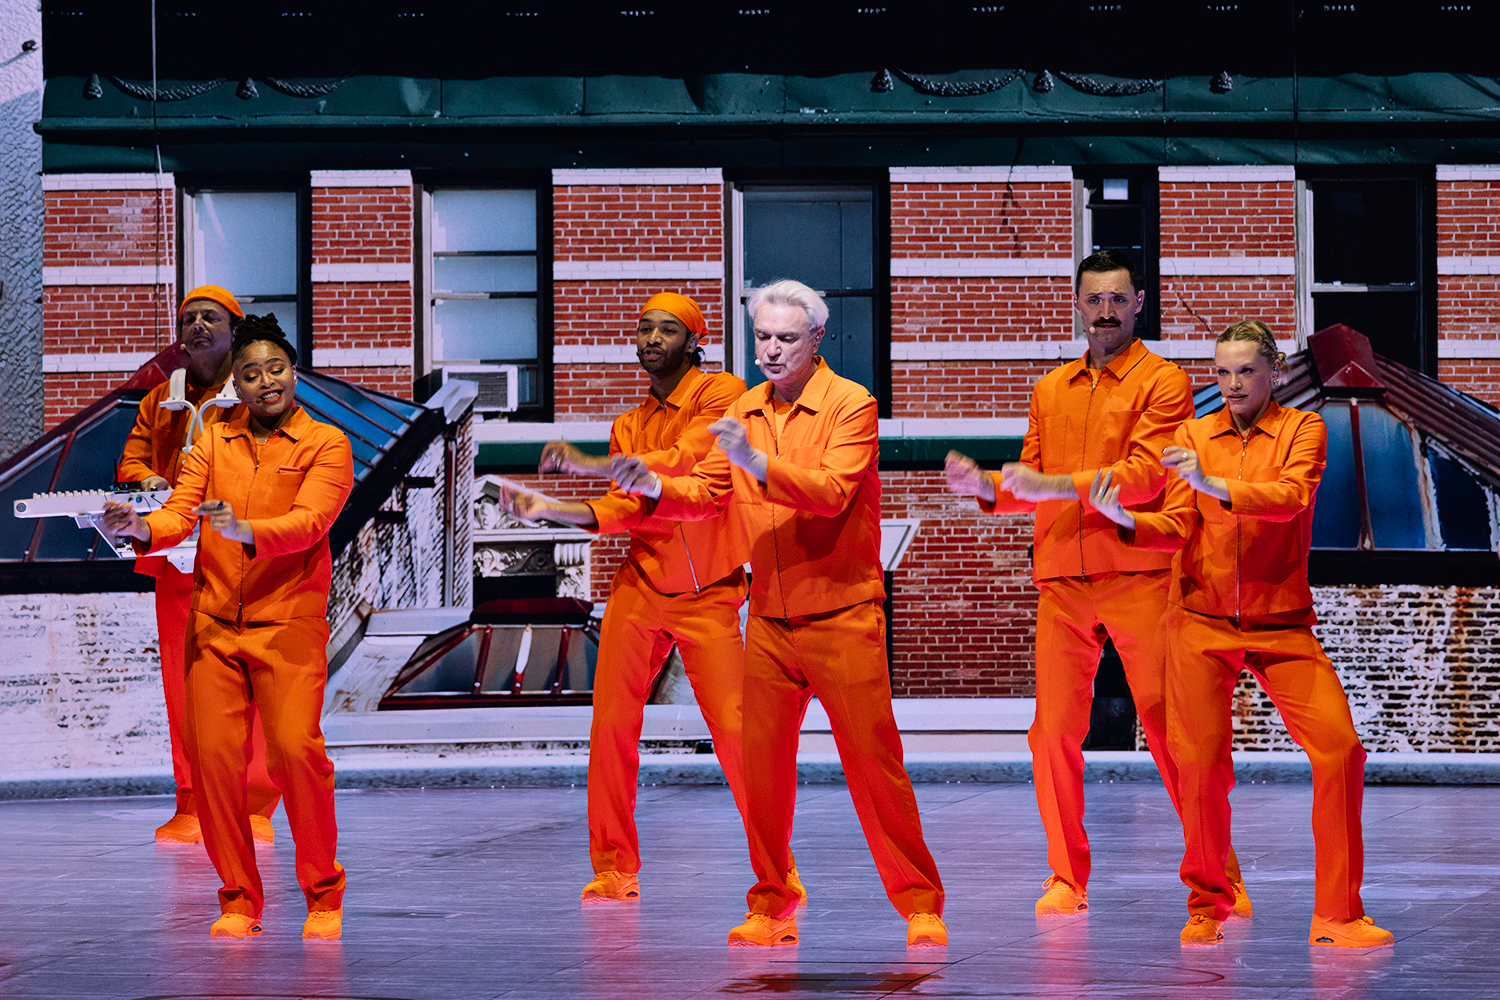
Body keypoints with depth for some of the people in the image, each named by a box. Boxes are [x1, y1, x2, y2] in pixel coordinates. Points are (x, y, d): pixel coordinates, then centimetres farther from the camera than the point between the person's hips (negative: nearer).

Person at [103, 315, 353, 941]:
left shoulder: (326, 445, 2)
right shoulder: (215, 441, 14)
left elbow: (307, 522, -14)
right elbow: (180, 512, 4)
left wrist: (246, 531, -32)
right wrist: (142, 529, -19)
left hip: (289, 624, -3)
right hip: (213, 623, 3)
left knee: (295, 749, -15)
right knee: (213, 755, -4)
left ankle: (324, 895, 2)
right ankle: (239, 901, 9)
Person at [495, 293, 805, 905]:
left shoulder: (721, 394, -3)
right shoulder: (629, 425, 15)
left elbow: (687, 461, -21)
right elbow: (624, 508, 1)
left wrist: (593, 464, -26)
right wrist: (548, 510, -14)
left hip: (709, 596, -5)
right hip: (639, 587, 5)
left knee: (735, 729, -10)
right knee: (611, 726, -3)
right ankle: (614, 870, 7)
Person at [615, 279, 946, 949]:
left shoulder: (850, 405, -7)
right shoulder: (745, 412, 12)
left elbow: (832, 491, -21)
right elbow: (709, 493, 10)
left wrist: (759, 465, -33)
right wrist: (656, 488, -9)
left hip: (843, 617, -5)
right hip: (769, 621, 5)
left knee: (873, 762, -4)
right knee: (761, 767, 3)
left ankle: (920, 904, 6)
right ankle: (771, 907, 14)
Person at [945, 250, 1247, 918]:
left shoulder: (1163, 382, 1)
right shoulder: (1050, 390, 19)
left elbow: (1144, 475, -12)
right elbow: (1029, 483, 19)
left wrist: (1054, 485, -18)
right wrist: (986, 487, -2)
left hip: (1140, 577, -4)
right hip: (1061, 581, 4)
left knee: (1170, 727, -6)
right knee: (1054, 732, -1)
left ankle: (1219, 872, 4)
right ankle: (1067, 876, 10)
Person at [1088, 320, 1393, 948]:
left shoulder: (1302, 428, 0)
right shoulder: (1194, 435, 6)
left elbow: (1290, 498, -20)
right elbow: (1178, 527, -2)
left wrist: (1216, 485, -35)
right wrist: (1124, 519, -23)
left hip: (1281, 624, -1)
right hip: (1201, 621, 1)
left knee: (1339, 749, -12)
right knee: (1201, 766, -3)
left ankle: (1338, 915, -3)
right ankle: (1207, 907, 17)